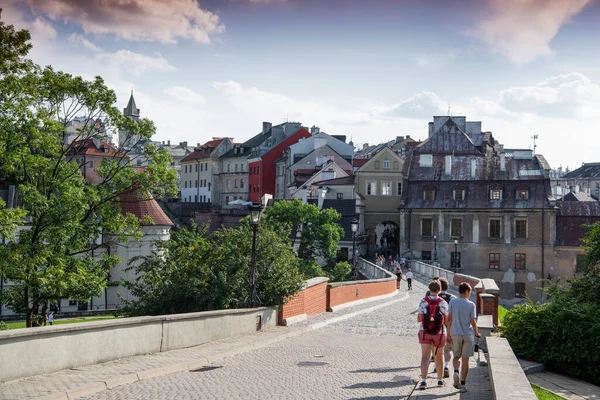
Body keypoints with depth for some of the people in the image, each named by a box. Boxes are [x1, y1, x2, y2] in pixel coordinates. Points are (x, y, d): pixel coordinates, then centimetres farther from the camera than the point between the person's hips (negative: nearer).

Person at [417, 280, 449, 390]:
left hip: (424, 332, 0)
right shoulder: (443, 303, -7)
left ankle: (423, 381, -17)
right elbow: (446, 320, -4)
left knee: (425, 357, -2)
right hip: (439, 333, 0)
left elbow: (419, 319, -8)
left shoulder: (423, 301, -7)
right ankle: (440, 380, 31)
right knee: (438, 356, 17)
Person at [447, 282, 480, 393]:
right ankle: (462, 384, 7)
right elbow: (473, 321, -7)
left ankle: (456, 371, -12)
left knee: (457, 356, 18)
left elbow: (449, 319, -2)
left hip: (455, 334, 1)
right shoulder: (471, 305, -5)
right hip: (468, 334, -1)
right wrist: (476, 333, 10)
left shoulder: (453, 302, -1)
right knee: (465, 359, 6)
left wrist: (448, 333, 6)